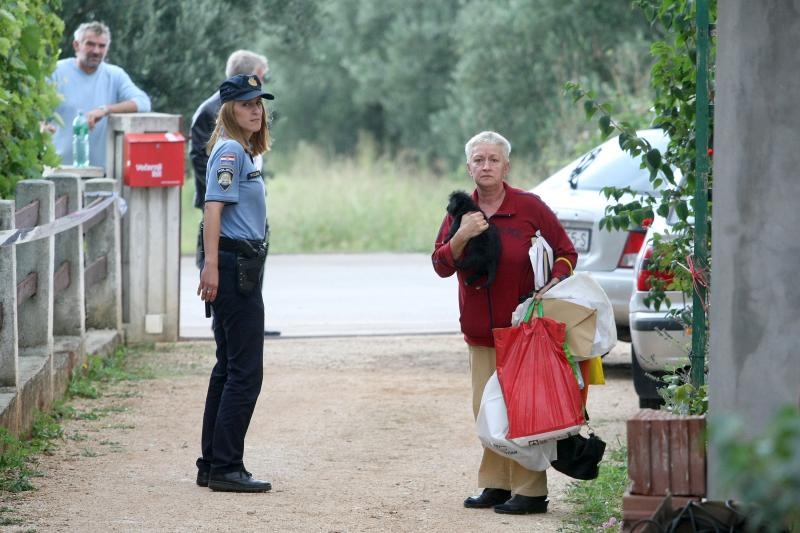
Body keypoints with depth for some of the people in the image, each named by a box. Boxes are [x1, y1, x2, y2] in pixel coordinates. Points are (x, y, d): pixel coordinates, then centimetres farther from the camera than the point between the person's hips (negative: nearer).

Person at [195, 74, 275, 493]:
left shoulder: (242, 152, 18)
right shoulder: (229, 151, -11)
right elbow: (213, 207, -21)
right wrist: (211, 264, -30)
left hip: (243, 267, 10)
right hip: (235, 265, -10)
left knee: (229, 368, 13)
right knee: (245, 371, -9)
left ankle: (212, 465, 18)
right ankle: (226, 468, -8)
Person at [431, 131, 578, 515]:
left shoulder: (529, 207, -3)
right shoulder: (460, 212, 8)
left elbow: (565, 252, 3)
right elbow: (441, 265, 1)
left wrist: (555, 283, -16)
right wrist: (462, 236, -16)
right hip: (480, 331, 5)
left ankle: (531, 491, -4)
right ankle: (496, 485, 15)